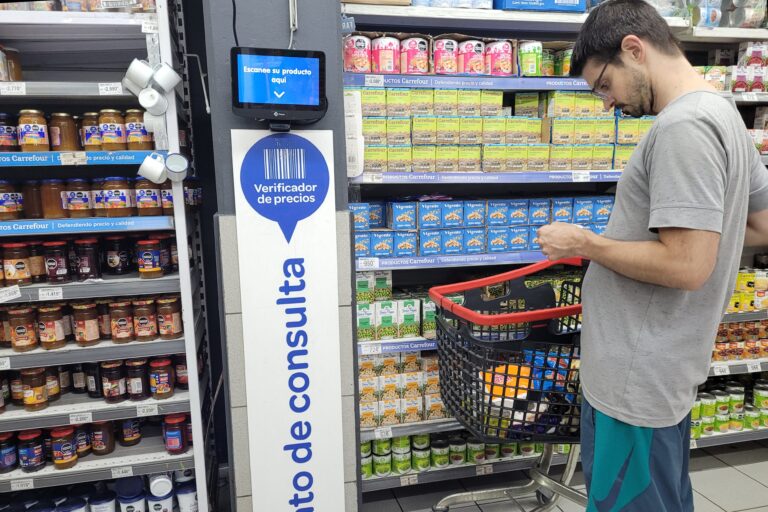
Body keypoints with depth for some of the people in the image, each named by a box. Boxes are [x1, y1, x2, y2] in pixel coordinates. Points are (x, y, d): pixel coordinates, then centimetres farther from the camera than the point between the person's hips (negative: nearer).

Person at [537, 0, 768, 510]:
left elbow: (686, 266, -26)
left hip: (637, 378, -10)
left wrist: (584, 243, -15)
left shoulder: (683, 126, -21)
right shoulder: (723, 112, 12)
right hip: (666, 368, 10)